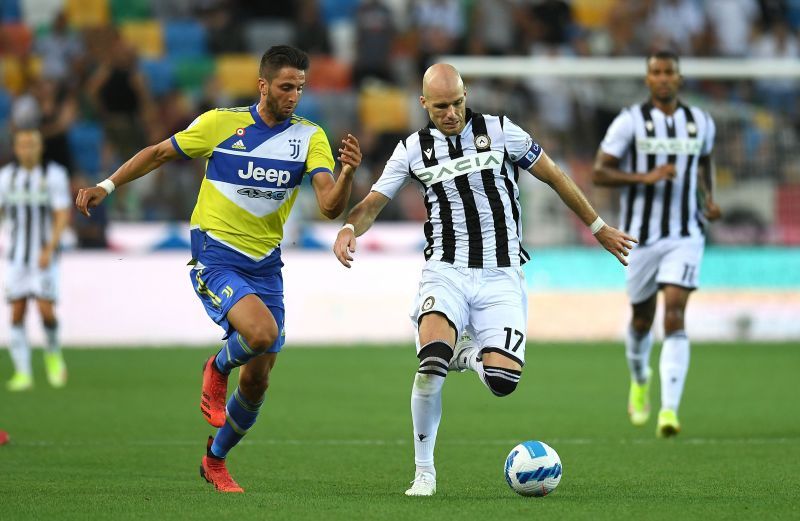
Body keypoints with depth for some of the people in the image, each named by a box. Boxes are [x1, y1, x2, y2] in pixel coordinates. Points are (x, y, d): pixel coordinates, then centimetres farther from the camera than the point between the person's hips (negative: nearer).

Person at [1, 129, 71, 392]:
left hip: (44, 257, -3)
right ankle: (23, 373, 3)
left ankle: (53, 353, 17)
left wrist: (49, 249, -18)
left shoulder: (54, 174, -5)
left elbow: (62, 215, -8)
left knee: (46, 309, -12)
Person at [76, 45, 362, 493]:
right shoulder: (220, 123, -5)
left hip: (265, 266, 4)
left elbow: (330, 206, -12)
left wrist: (348, 173, -32)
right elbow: (160, 153, 9)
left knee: (258, 381, 6)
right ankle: (218, 368, 4)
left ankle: (216, 460, 31)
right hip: (215, 258, -3)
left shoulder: (309, 137, -1)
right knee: (261, 332, -31)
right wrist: (107, 186, 5)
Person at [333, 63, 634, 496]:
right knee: (432, 359, -30)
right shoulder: (413, 149, 5)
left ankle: (471, 356, 20)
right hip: (446, 270, 0)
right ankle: (424, 471, -13)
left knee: (503, 379, -20)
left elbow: (554, 177, 10)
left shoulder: (500, 132, 2)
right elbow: (374, 202, 8)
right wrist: (350, 229, -16)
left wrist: (599, 228, 15)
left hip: (501, 277, 0)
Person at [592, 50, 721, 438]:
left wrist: (710, 199, 8)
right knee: (642, 320, 13)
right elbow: (599, 173, -8)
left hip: (685, 236, 1)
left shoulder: (701, 122, 5)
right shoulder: (630, 122, -6)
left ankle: (669, 410, -23)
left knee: (675, 316, -16)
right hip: (642, 236, -1)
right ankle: (639, 381, 47)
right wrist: (645, 177, -22)